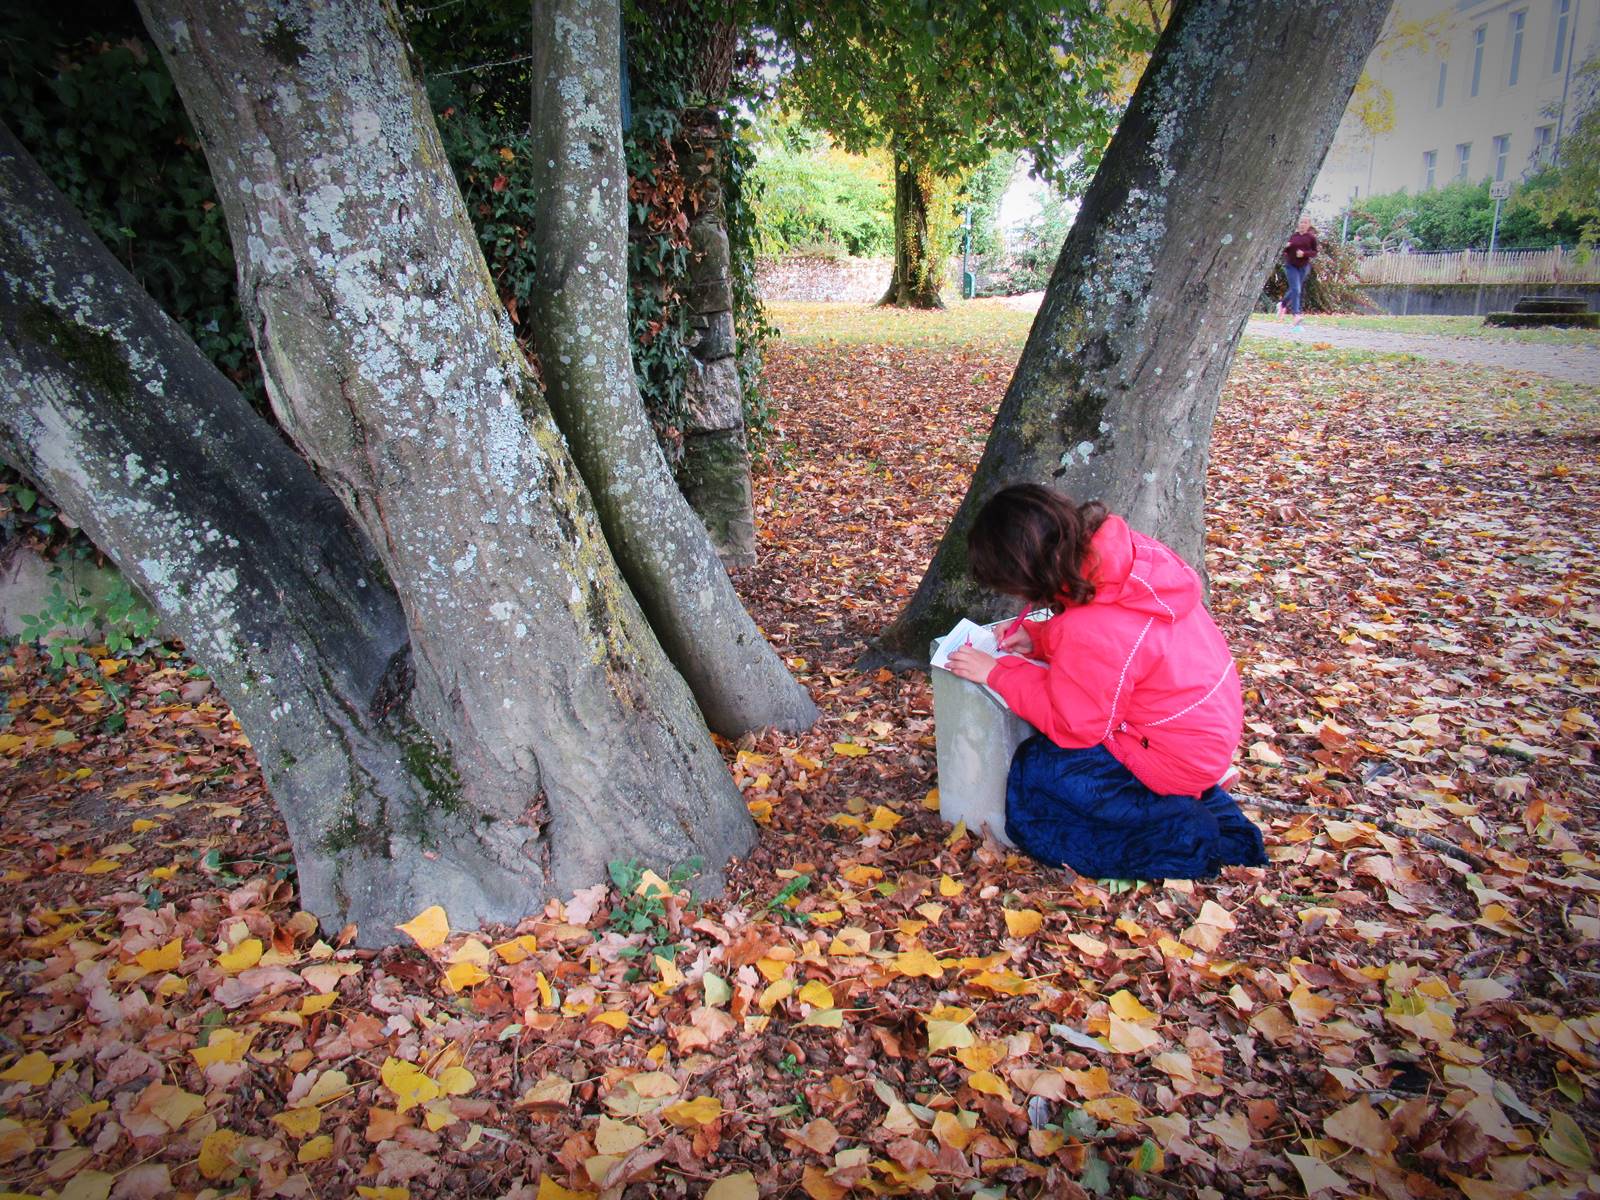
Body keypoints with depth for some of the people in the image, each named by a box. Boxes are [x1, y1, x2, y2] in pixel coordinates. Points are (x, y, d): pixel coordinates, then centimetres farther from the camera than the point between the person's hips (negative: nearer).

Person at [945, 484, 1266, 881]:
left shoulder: (1092, 631, -33)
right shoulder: (1125, 551, -10)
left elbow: (1071, 725, -17)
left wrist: (999, 672, -10)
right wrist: (1037, 637, 1)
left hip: (1178, 758, -9)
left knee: (1030, 776, -4)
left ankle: (1181, 837, -3)